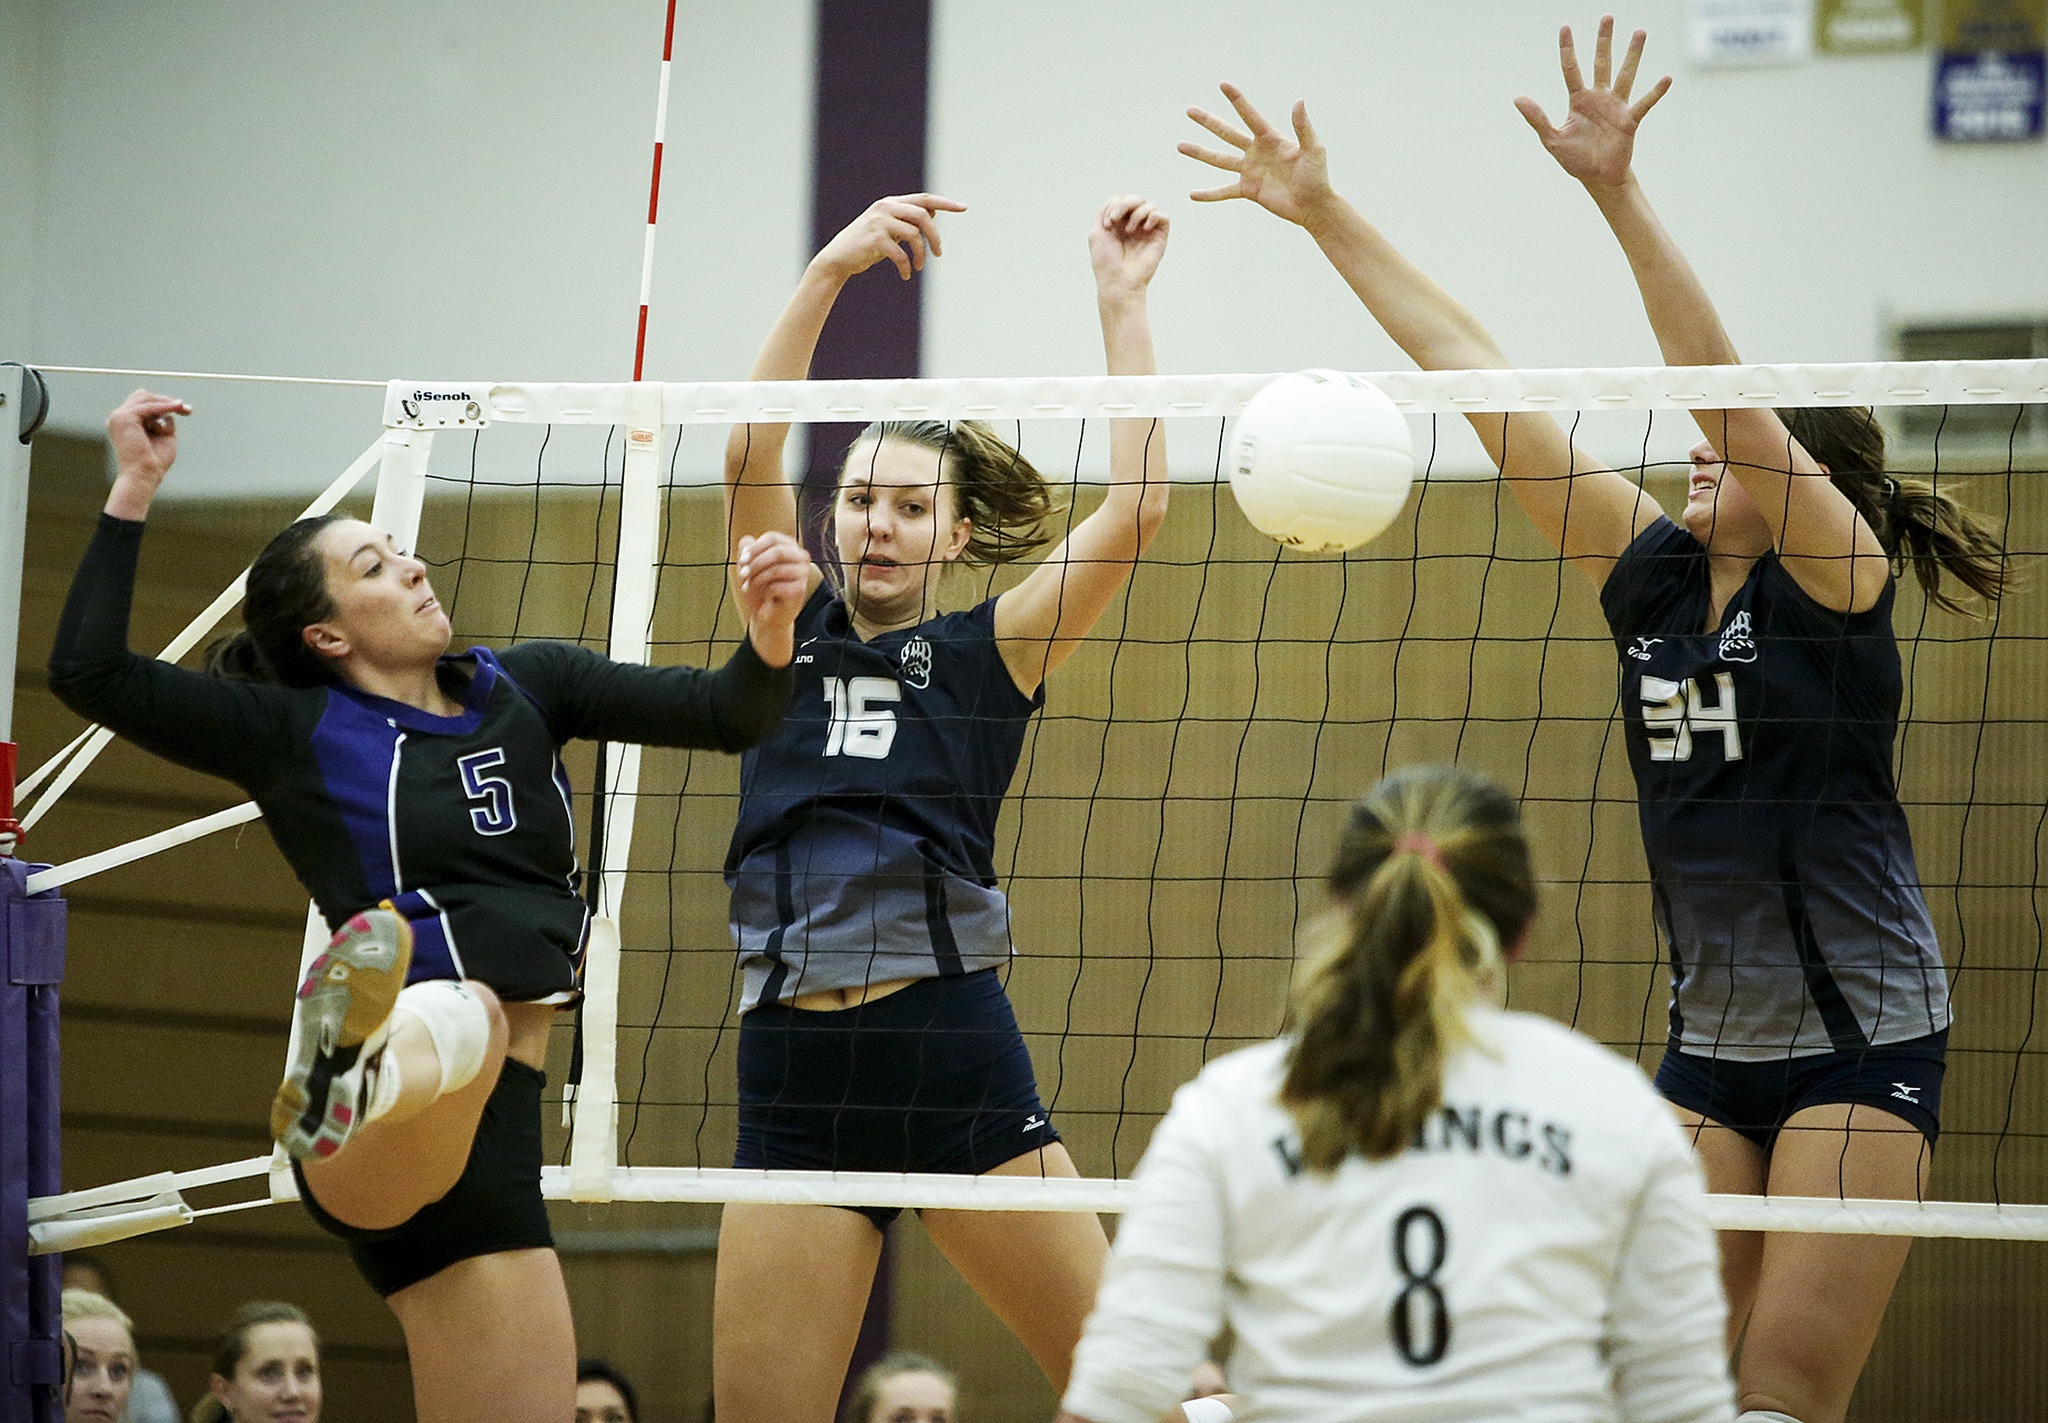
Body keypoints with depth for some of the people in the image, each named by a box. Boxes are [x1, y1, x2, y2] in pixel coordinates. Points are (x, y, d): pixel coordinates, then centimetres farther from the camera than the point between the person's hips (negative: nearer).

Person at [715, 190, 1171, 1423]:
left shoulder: (988, 652, 7)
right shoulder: (794, 633, 13)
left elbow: (1137, 509, -4)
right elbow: (748, 455, -1)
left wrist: (1123, 302, -2)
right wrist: (829, 273, -10)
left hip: (959, 1060, -2)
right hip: (795, 1076, 2)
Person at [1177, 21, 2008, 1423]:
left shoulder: (1837, 575, -10)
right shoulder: (1656, 571, 5)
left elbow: (1726, 390, -26)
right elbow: (1477, 372, 4)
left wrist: (1621, 194, -37)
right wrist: (1327, 215, 4)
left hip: (1863, 1037, -6)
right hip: (1712, 1042, 6)